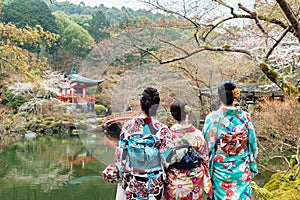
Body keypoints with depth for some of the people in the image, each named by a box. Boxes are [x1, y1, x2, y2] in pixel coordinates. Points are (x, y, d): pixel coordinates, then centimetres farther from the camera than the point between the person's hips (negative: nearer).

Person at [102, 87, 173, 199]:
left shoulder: (128, 126, -9)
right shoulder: (163, 130, -14)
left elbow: (120, 154, -4)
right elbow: (166, 159, -12)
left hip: (132, 182, 2)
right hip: (155, 183, -1)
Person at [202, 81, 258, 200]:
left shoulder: (212, 118, -16)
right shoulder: (245, 117, -10)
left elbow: (207, 145, -9)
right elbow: (252, 142, -1)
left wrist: (207, 167, 5)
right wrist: (252, 165, 13)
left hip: (221, 169, -1)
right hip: (242, 169, 2)